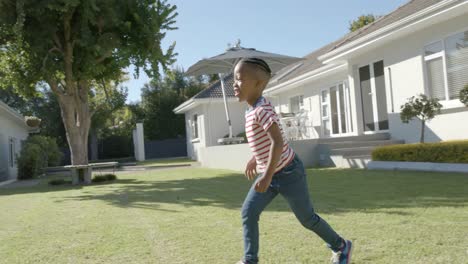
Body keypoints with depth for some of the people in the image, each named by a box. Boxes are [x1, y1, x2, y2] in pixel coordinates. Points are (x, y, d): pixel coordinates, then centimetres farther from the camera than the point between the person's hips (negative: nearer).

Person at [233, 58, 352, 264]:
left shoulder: (262, 110, -25)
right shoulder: (252, 110, 5)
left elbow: (278, 142, -33)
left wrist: (267, 175, -36)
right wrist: (255, 160, 25)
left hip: (288, 173, -9)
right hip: (270, 173, 9)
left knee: (306, 218, 8)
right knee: (248, 212, -2)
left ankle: (341, 246, 31)